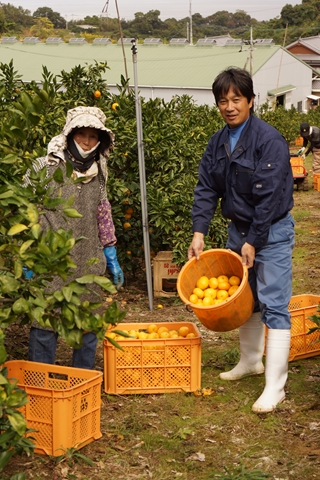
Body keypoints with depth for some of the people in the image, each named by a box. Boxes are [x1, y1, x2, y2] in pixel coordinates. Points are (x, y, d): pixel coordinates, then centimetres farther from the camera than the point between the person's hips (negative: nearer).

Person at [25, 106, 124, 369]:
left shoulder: (97, 173, 10)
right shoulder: (44, 168, -4)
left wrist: (112, 259, 15)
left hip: (89, 268, 4)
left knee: (89, 327, 10)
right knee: (44, 327, -1)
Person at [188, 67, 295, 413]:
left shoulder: (269, 140, -18)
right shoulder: (217, 142, 4)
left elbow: (269, 197, -21)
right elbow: (206, 189, 2)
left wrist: (253, 242, -19)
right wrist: (199, 234, -8)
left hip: (271, 232, -7)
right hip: (238, 229, 7)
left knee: (274, 306, -8)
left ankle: (275, 387, -5)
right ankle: (251, 360, 38)